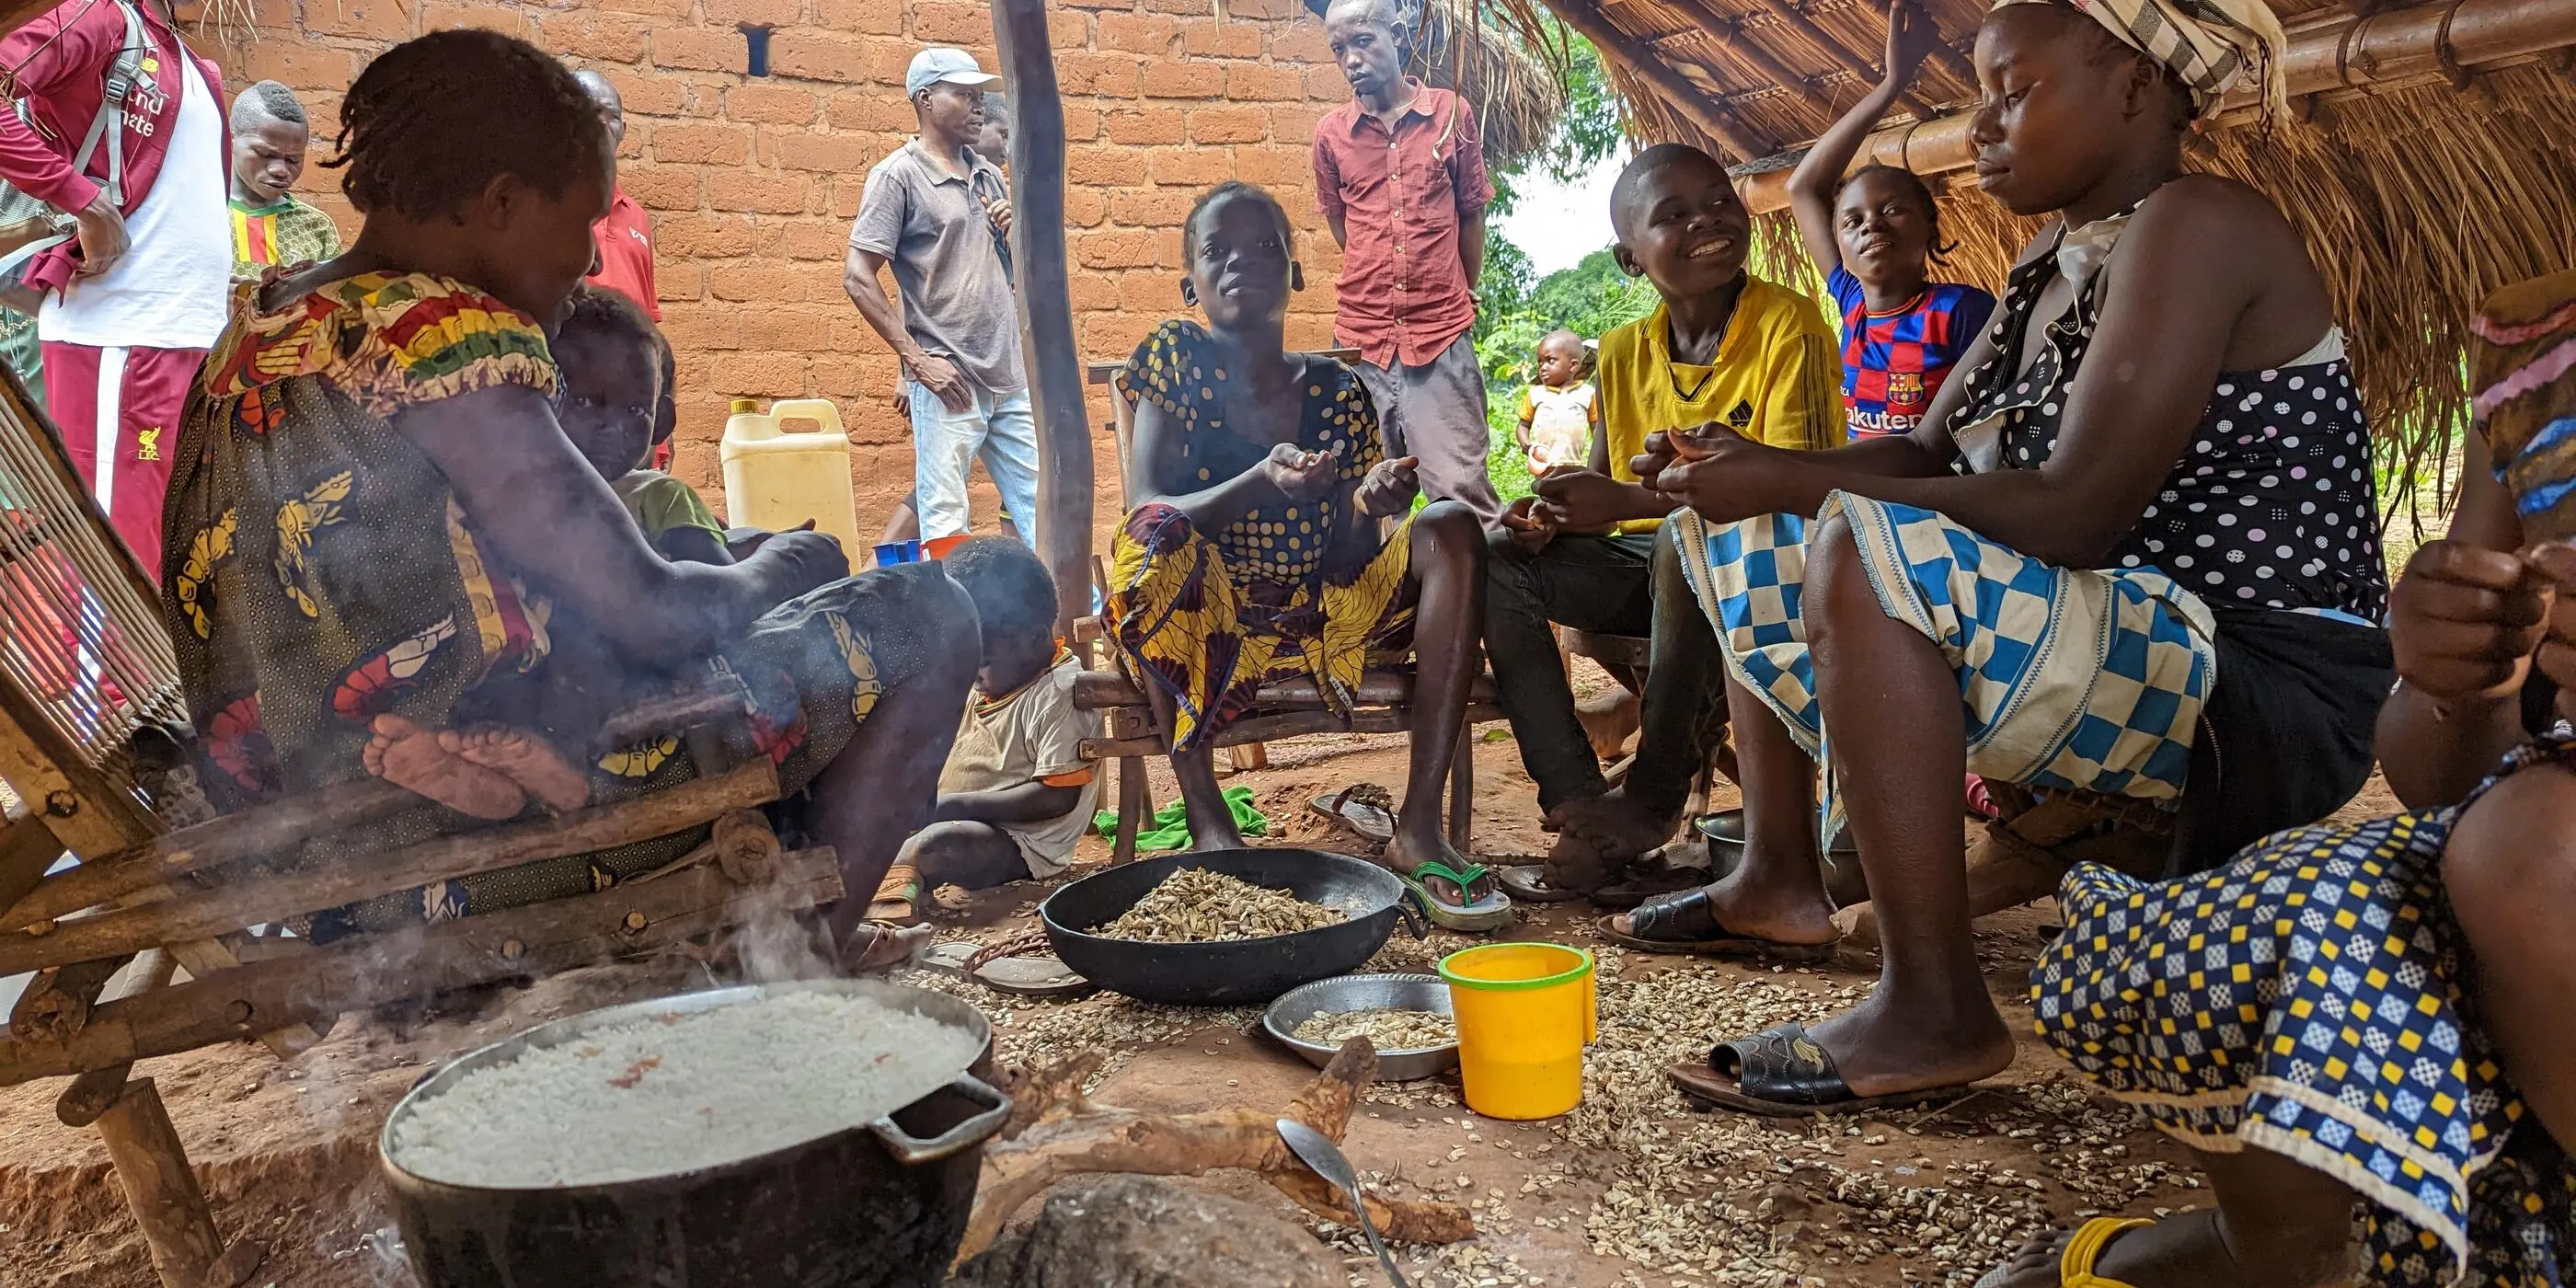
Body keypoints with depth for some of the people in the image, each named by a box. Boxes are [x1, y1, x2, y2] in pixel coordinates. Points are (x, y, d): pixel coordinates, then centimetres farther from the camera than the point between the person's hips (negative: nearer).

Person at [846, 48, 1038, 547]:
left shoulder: (988, 176, 16)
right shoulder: (897, 175, -4)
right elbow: (858, 278, -9)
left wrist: (1015, 237, 2)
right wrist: (918, 359, -14)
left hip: (1012, 377, 7)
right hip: (950, 380, -6)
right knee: (945, 526, -4)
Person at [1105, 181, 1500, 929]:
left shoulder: (1338, 392, 8)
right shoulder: (1177, 361, 1)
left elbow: (1349, 558, 4)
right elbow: (1149, 510, -12)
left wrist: (1372, 503, -19)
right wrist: (1261, 485, -28)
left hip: (1321, 623, 3)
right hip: (1208, 625, -3)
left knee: (1451, 528, -17)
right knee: (1151, 535, -33)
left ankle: (1419, 826, -24)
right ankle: (1208, 821, -27)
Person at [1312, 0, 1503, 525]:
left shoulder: (1452, 113, 3)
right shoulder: (1331, 133, 6)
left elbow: (1472, 214, 14)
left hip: (1443, 342, -2)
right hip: (1361, 340, 2)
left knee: (1462, 492, -6)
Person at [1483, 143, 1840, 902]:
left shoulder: (1787, 324, -11)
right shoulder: (1625, 353, 8)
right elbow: (1604, 483, 16)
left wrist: (1630, 501, -31)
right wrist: (1552, 515, -10)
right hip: (1650, 564, 7)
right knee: (1495, 557, -9)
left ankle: (1652, 802, -20)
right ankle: (1576, 802, -16)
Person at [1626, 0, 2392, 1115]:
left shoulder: (2195, 229, -16)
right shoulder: (2059, 262, 13)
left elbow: (2076, 516, -27)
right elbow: (1925, 456, 13)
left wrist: (1797, 485, -23)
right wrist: (1756, 469, -5)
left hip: (2263, 699, -10)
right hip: (2125, 637, 10)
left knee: (1862, 551, -35)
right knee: (1748, 534, 15)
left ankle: (1937, 1016, -27)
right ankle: (1778, 884, 13)